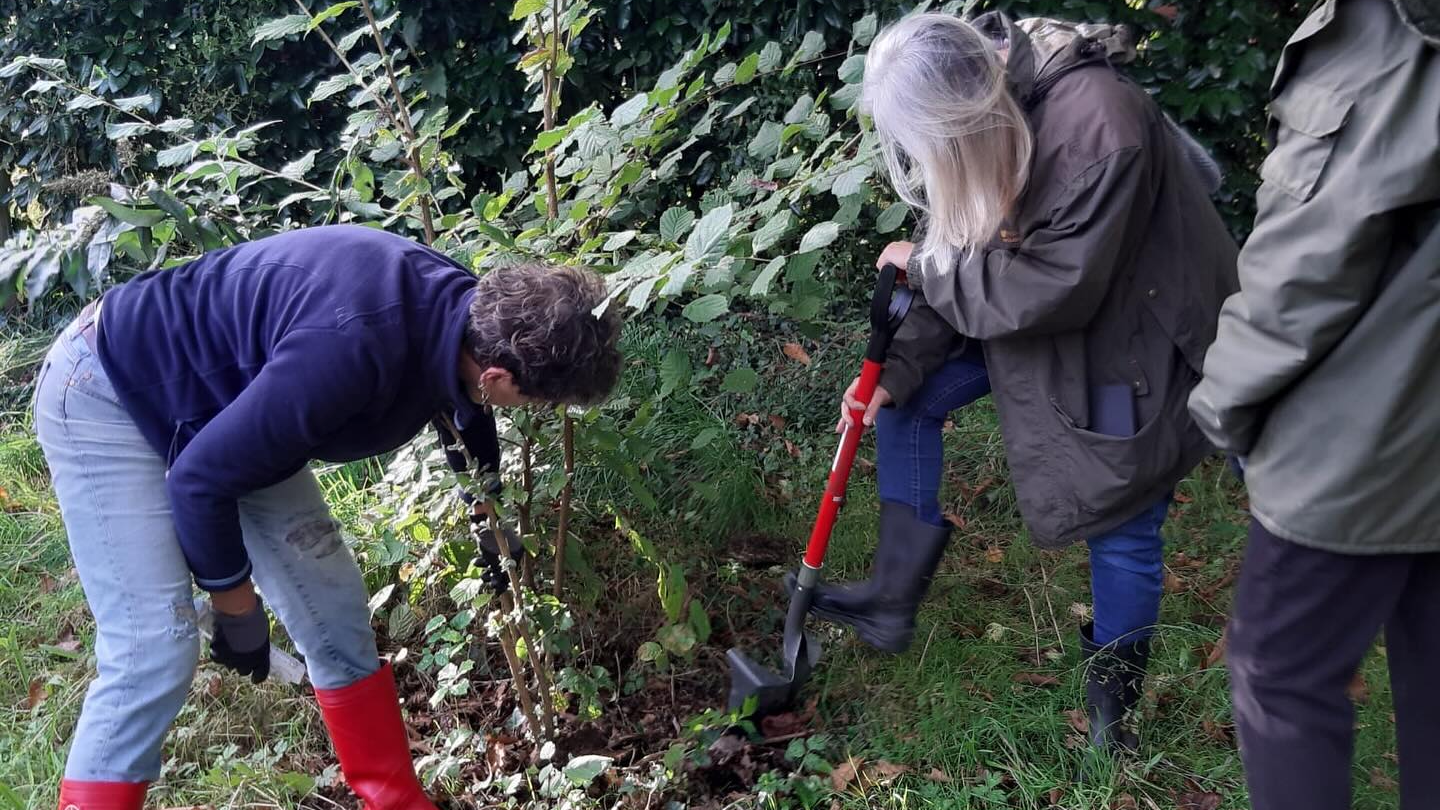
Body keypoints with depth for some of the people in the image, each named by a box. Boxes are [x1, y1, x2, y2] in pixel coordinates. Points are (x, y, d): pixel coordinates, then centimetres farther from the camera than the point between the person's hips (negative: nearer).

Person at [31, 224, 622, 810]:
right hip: (107, 393, -8)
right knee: (155, 654, -16)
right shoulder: (352, 350, -41)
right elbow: (201, 477, -30)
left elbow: (465, 410, 12)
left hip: (222, 400, 8)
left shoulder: (464, 310, -13)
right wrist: (234, 599, -13)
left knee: (333, 612, 6)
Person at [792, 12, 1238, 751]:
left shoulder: (1100, 129, -36)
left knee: (1123, 530, 2)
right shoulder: (974, 115, -12)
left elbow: (1056, 288, -33)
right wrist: (897, 368, -11)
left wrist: (922, 264, -23)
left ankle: (1112, 701, 27)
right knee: (908, 399, 4)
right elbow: (964, 260, -3)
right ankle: (895, 597, 16)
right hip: (1029, 313, 7)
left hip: (1135, 336, -7)